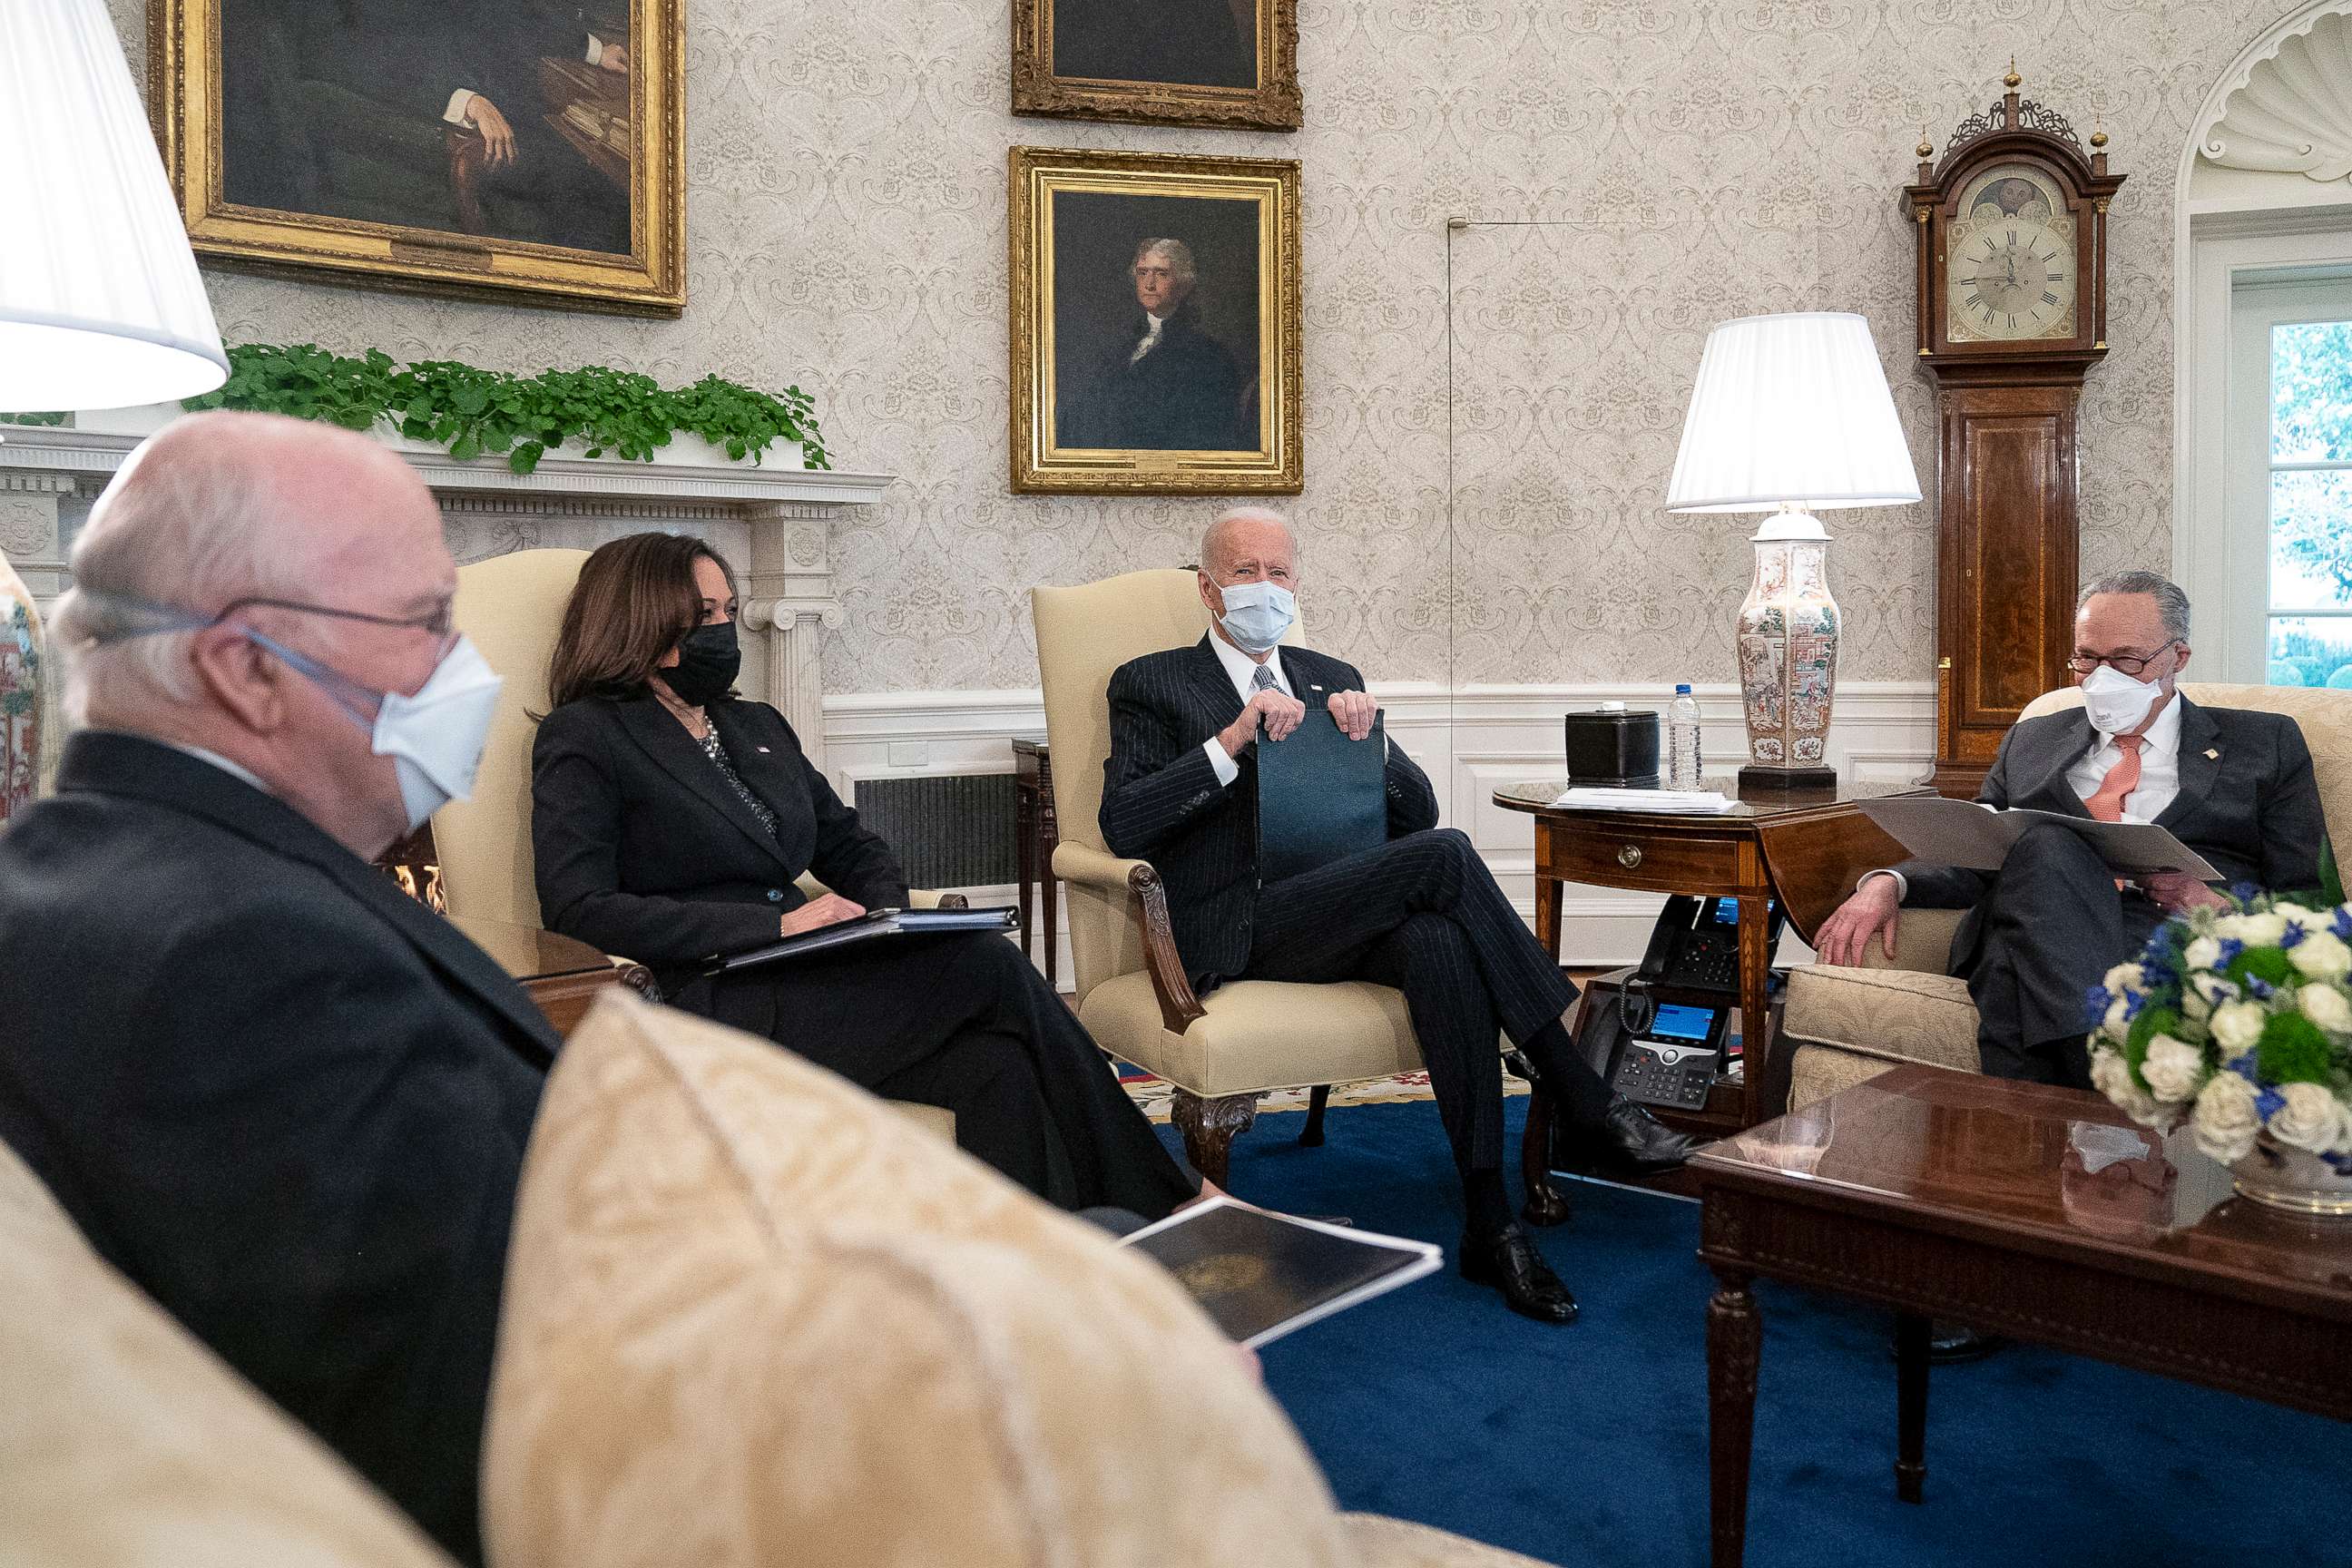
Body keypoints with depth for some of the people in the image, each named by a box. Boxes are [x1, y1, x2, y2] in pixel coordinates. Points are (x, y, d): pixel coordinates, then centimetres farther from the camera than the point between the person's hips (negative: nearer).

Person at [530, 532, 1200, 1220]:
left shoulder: (757, 726, 23)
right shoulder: (583, 737, 2)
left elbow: (853, 847, 26)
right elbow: (579, 909, -10)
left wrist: (887, 918, 1)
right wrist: (775, 925, -17)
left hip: (807, 981, 7)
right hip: (716, 1008, -6)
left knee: (998, 1065, -24)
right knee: (987, 965, -21)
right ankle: (1153, 1202, -11)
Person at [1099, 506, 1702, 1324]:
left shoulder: (1331, 678, 24)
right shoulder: (1152, 685, 10)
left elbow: (1418, 810, 16)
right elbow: (1123, 825, -7)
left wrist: (1365, 734, -4)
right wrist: (1231, 741, -16)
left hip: (1347, 914, 4)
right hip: (1241, 931, -4)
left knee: (1439, 942, -33)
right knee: (1443, 856, -27)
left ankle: (1489, 1224, -30)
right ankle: (1583, 1096, -21)